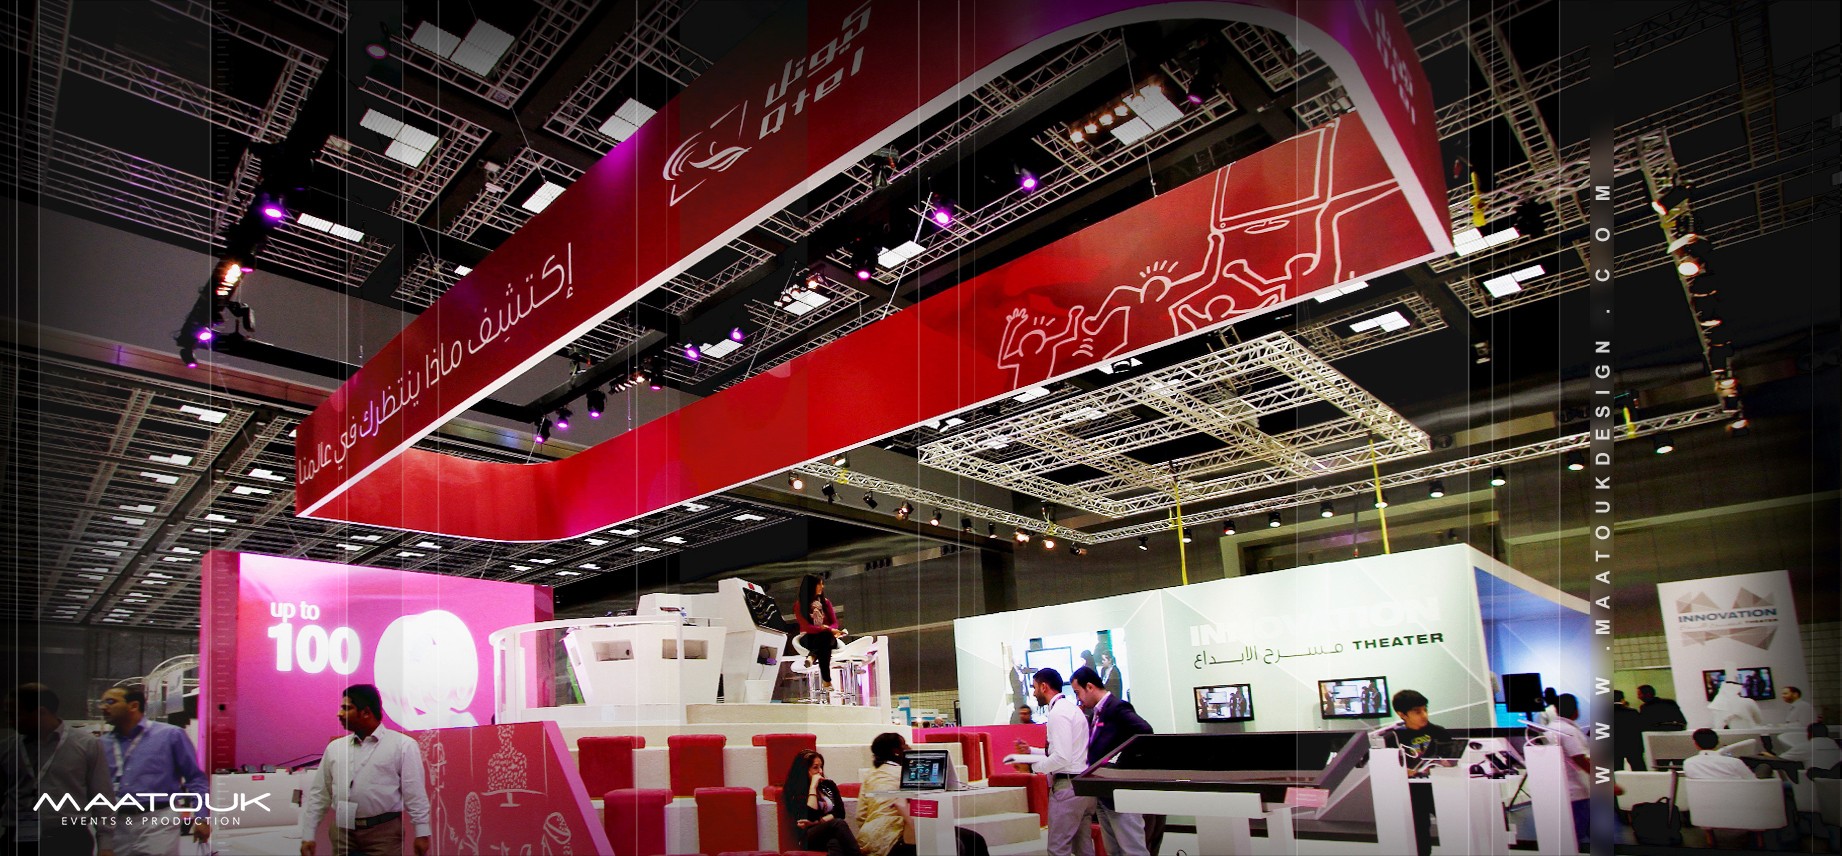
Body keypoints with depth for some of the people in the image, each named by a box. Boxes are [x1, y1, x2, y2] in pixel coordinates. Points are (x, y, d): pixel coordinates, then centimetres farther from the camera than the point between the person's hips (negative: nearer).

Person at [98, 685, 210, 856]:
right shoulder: (102, 744, 9)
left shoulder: (170, 735, -2)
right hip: (116, 824, 4)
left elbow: (196, 778, -1)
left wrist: (201, 817, -7)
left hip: (158, 822, -4)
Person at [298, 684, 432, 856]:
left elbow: (415, 793, -6)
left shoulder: (403, 745, -4)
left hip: (384, 831, -4)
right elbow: (318, 794, 13)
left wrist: (422, 833, -8)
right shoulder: (334, 747, 9)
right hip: (343, 831, 4)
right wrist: (307, 835, 8)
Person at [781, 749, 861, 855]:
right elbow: (811, 817, -9)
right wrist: (813, 788, -5)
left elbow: (840, 813, 9)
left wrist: (817, 822, -7)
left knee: (834, 842, -37)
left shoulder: (829, 785, 21)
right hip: (810, 839, -3)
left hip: (832, 834, 3)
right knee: (838, 823, -35)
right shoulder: (794, 793, 5)